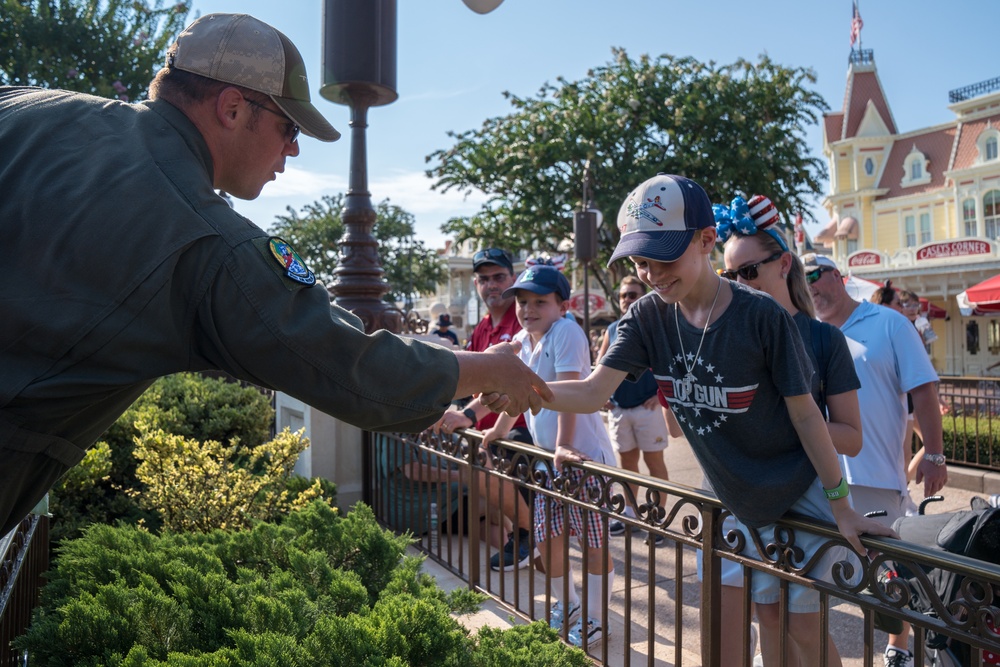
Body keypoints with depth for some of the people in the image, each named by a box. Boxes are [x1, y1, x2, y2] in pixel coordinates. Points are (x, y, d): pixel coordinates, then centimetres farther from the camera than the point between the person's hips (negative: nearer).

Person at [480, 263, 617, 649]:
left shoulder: (566, 332, -17)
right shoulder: (522, 340, 7)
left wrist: (564, 445, -28)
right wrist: (499, 429, 27)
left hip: (584, 455, -8)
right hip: (548, 456, 8)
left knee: (593, 542, 5)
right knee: (547, 539, 13)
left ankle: (593, 620, 22)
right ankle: (568, 606, 35)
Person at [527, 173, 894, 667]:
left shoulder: (760, 316, -24)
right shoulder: (647, 319, -12)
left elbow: (805, 414, -16)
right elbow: (593, 392, -20)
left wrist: (842, 509, -10)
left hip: (801, 494, -4)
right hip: (743, 504, 4)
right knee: (766, 612, 16)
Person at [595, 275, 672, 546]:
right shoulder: (612, 329, 8)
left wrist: (661, 394, -13)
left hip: (647, 407, -5)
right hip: (618, 409, 5)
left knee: (654, 462, 2)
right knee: (627, 461, 14)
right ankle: (629, 512, 27)